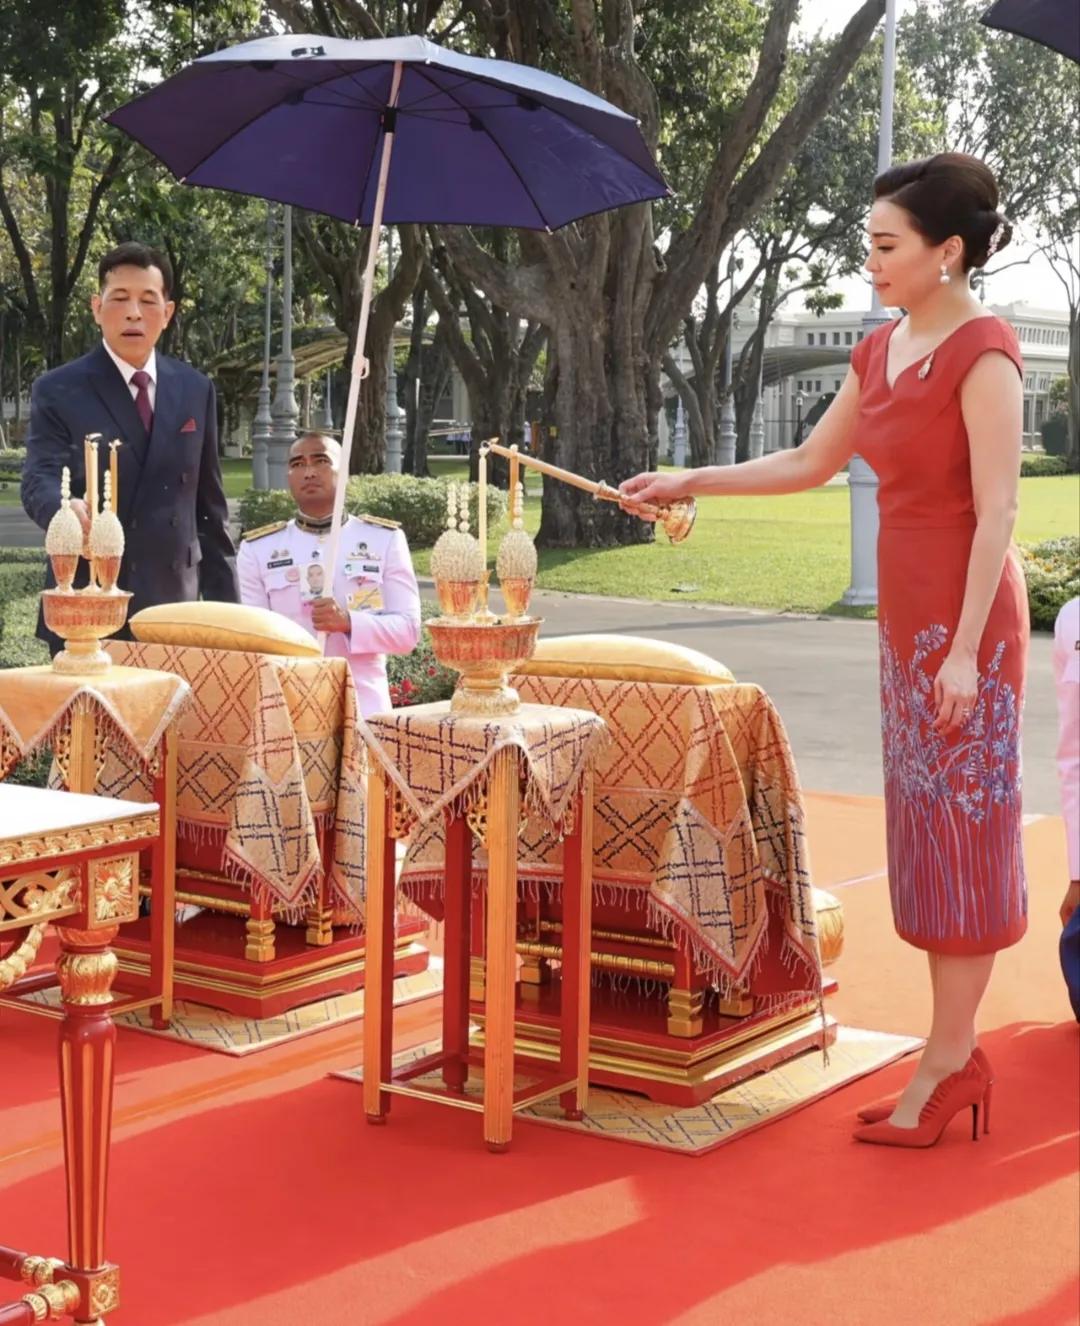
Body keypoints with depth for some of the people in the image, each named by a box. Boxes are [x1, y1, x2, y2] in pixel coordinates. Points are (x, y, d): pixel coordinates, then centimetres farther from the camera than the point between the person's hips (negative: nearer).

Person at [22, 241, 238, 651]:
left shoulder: (196, 390, 10)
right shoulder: (58, 391, -1)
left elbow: (209, 505, 13)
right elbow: (39, 481, -13)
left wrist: (225, 605, 9)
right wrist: (70, 510, -38)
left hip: (174, 608, 3)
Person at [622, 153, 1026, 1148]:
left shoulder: (983, 350, -12)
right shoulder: (882, 350, 12)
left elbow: (997, 509, -16)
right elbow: (811, 463, 22)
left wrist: (967, 648, -20)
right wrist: (691, 483, 17)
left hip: (963, 617, -8)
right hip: (906, 613, 8)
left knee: (961, 828, -2)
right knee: (926, 831, 10)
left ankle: (947, 1060, 7)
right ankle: (956, 1056, 18)